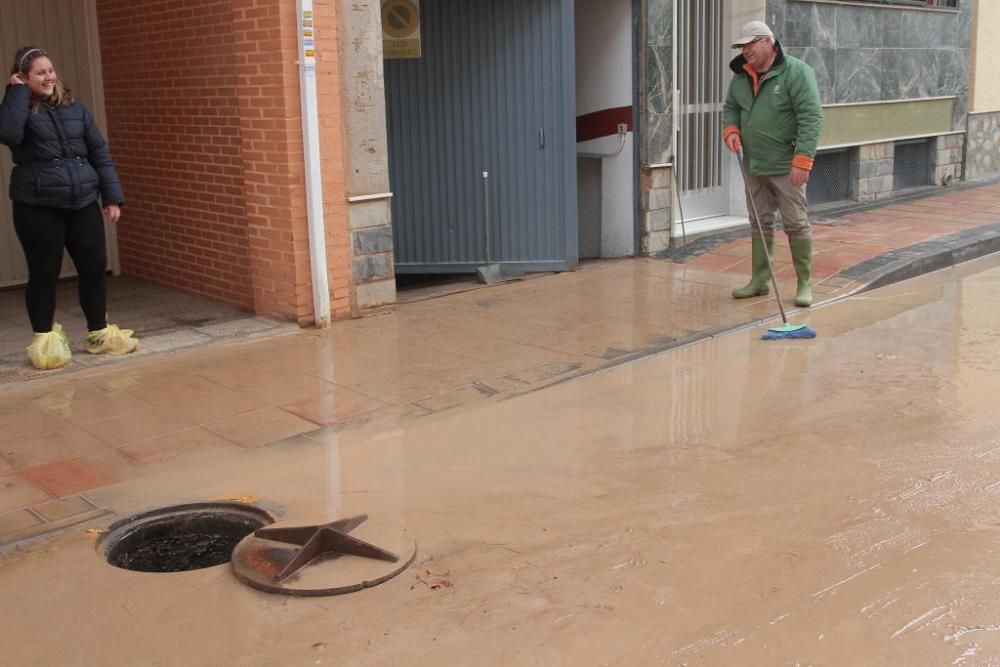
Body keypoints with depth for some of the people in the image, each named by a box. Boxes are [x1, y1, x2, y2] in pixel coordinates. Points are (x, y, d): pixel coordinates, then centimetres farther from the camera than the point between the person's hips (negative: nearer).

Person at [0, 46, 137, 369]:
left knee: (94, 267, 6)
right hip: (37, 207, -4)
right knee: (44, 273, 3)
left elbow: (99, 152, 10)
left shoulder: (74, 107, 11)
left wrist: (112, 195, 4)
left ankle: (99, 333, 20)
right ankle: (44, 338, 17)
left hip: (83, 202, 4)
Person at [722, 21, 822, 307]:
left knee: (796, 224, -1)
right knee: (759, 224, 12)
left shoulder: (796, 72, -12)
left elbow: (811, 118, -17)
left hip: (786, 167, -6)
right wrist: (731, 130, -2)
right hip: (754, 165, 6)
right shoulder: (741, 76, 8)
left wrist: (802, 161, -22)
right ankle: (759, 280, 21)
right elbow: (730, 107, 21)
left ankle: (805, 284, 8)